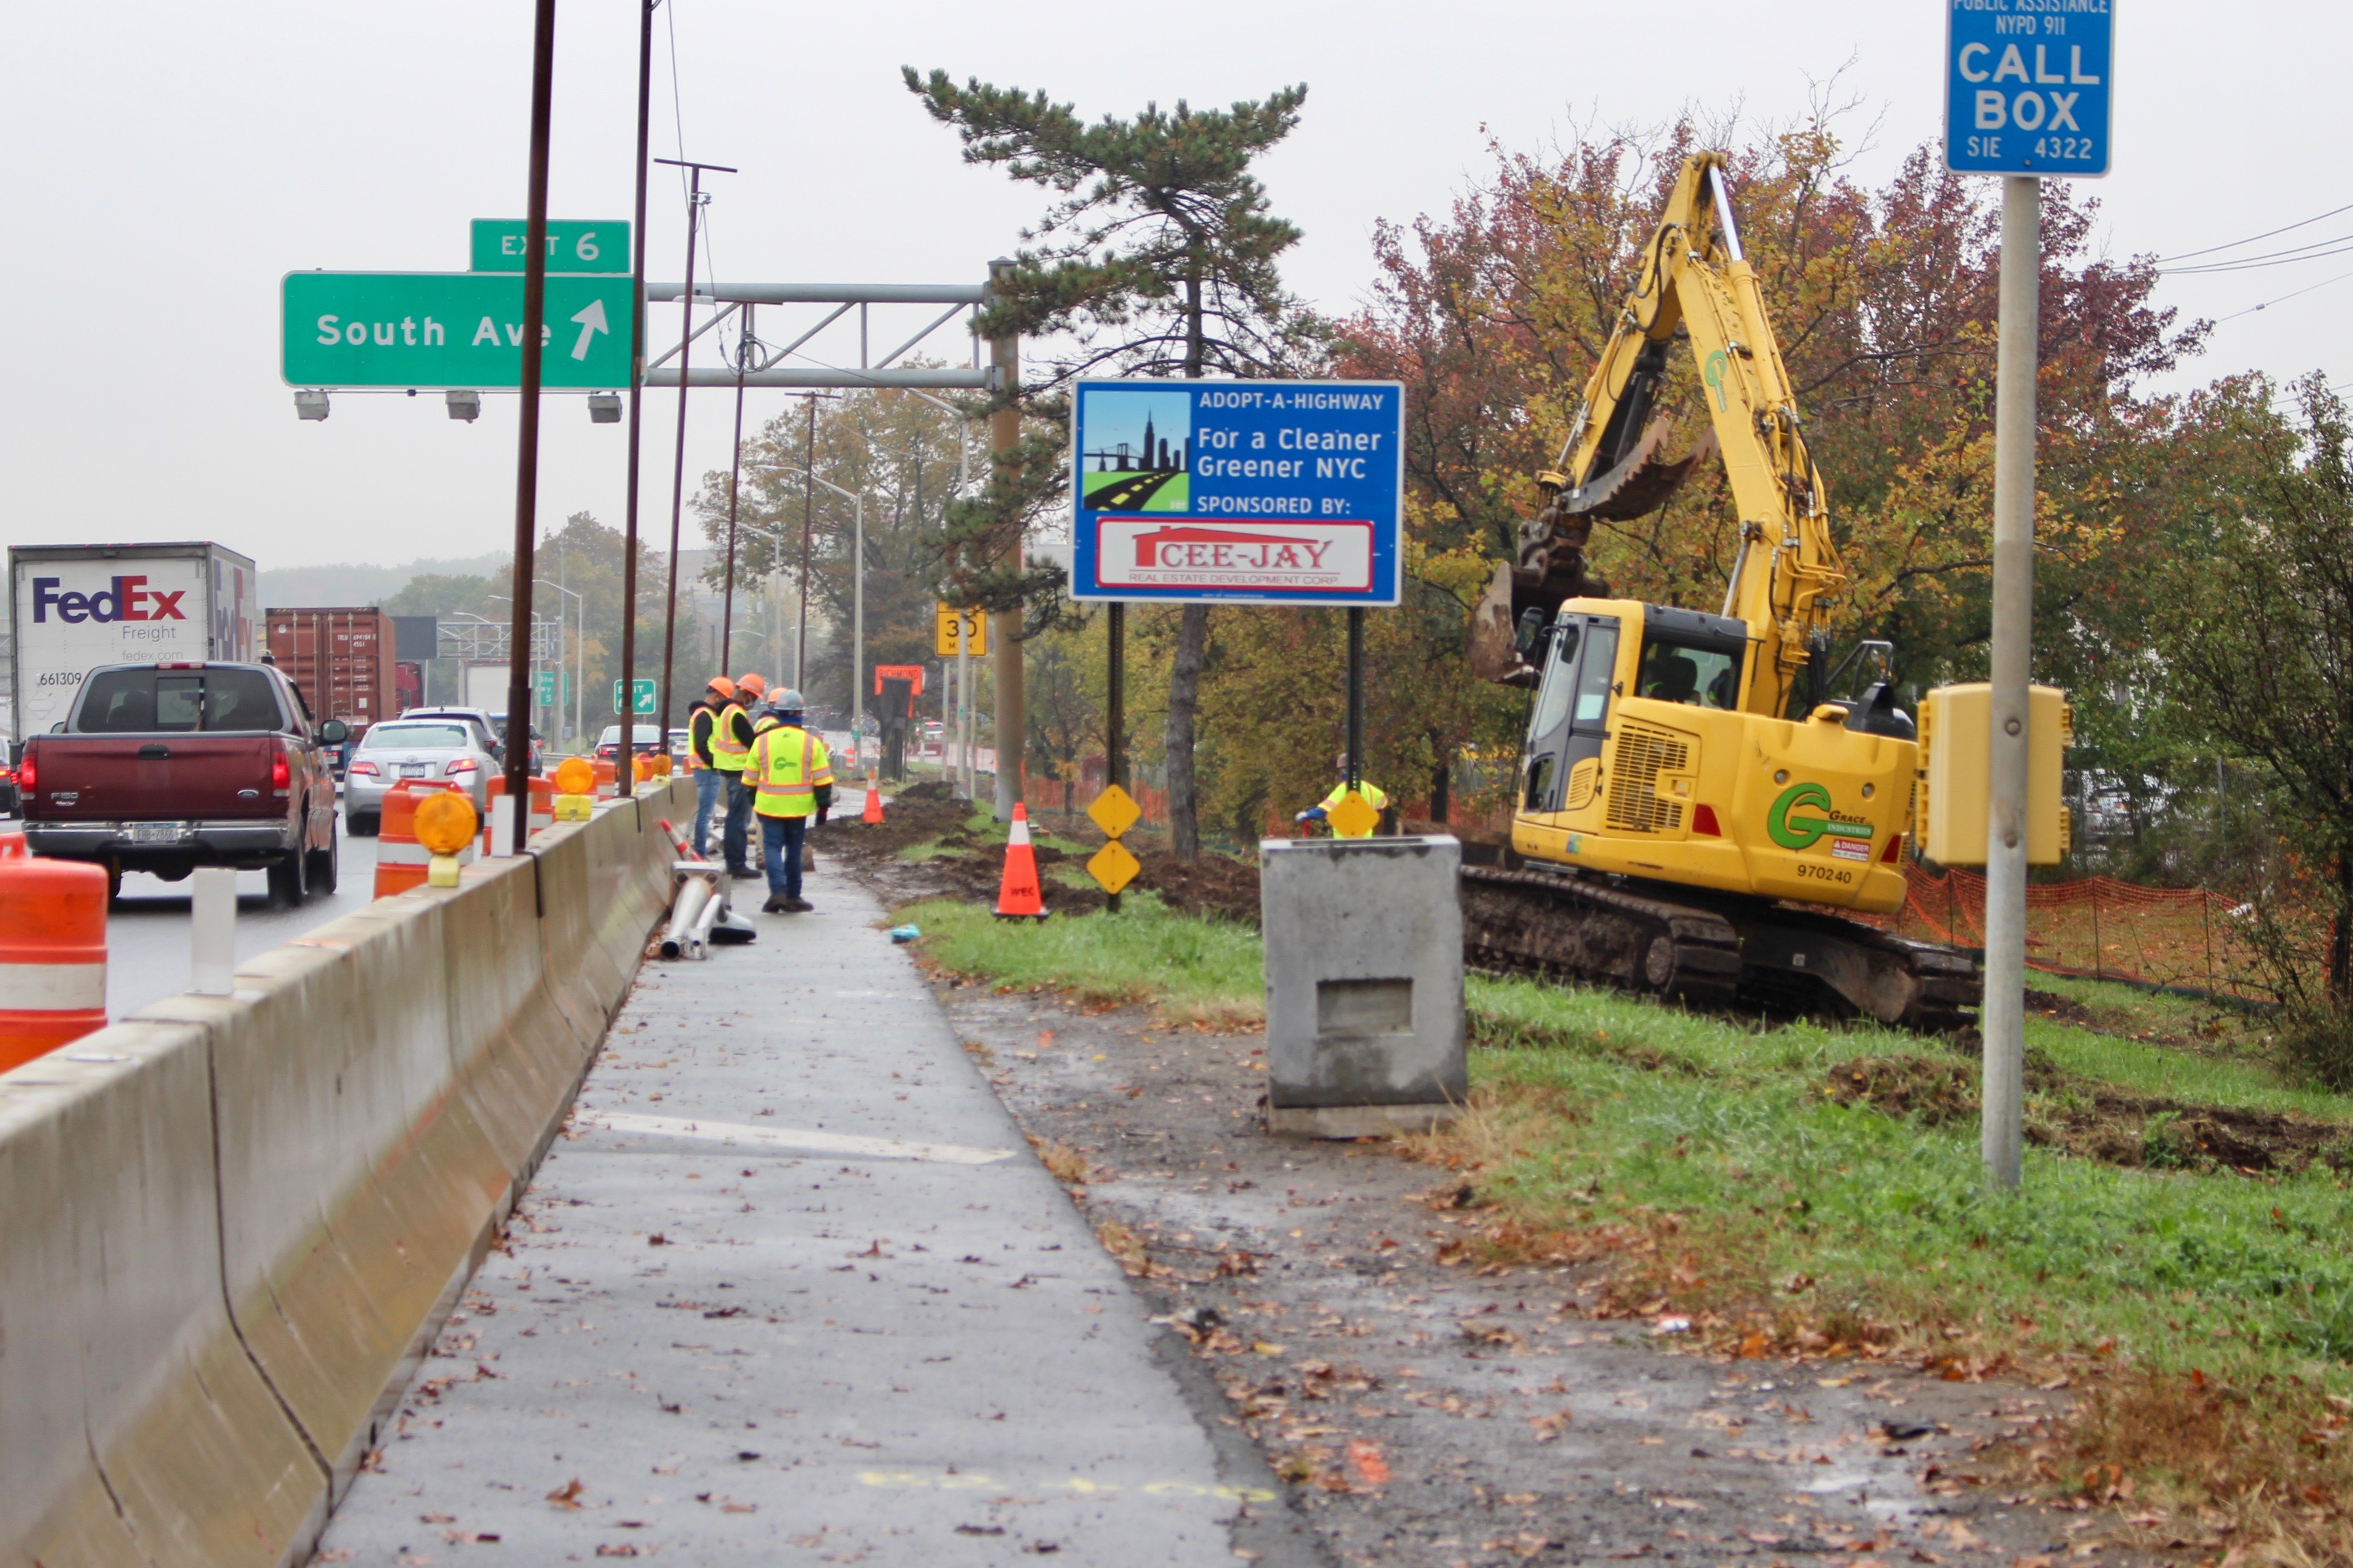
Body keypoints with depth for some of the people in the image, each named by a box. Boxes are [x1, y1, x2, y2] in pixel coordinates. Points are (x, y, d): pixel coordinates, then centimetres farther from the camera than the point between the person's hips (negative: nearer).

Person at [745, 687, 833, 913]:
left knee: (773, 847, 2)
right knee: (794, 850, 12)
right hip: (798, 807, 1)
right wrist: (823, 806, 5)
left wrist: (752, 801, 21)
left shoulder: (762, 740, -1)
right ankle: (792, 896, 16)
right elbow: (822, 780, -3)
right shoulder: (811, 743, -4)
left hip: (770, 807, 0)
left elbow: (750, 778, 8)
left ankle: (777, 890, -18)